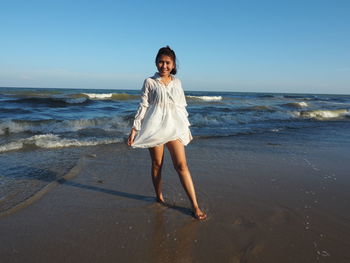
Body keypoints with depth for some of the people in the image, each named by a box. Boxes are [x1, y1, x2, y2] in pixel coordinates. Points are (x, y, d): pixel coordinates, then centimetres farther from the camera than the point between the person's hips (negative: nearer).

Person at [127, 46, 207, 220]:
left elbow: (182, 106, 15)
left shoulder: (177, 82, 10)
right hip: (155, 127, -1)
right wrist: (134, 129, -4)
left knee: (181, 165, -5)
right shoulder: (150, 82, 2)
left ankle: (195, 206, -2)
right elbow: (143, 106, 1)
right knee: (157, 164, 6)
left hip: (174, 127, 2)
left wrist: (187, 128, 15)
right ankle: (159, 198, 25)